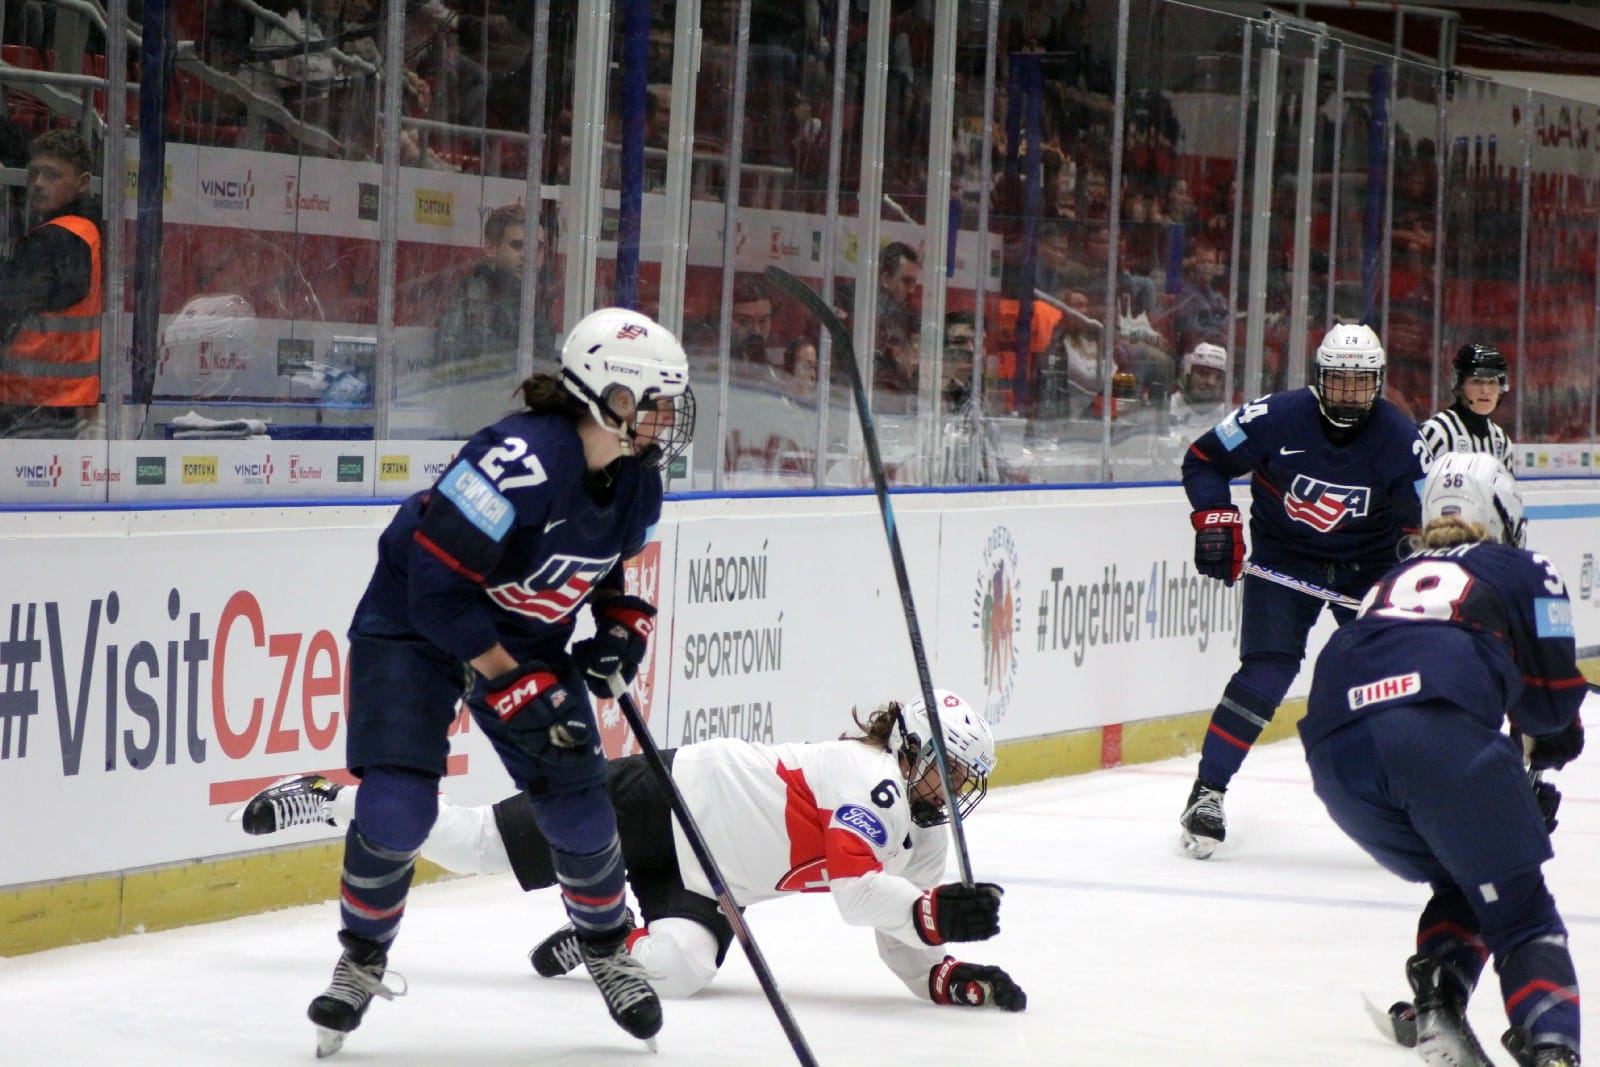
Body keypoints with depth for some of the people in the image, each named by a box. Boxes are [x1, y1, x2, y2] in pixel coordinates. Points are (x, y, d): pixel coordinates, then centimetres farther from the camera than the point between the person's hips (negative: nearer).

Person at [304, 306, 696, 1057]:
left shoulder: (637, 480, -7)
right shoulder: (524, 457, -33)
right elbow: (436, 581, -31)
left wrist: (621, 626, -6)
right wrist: (510, 686, -27)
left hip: (529, 640, 7)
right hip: (413, 626, -6)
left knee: (579, 810, 0)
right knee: (396, 808, -18)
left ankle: (606, 947, 28)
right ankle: (361, 961, 8)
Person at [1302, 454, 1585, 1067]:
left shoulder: (1394, 580, 38)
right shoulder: (1525, 572, 24)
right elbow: (1554, 694, 17)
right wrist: (1548, 741, 41)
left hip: (1333, 740, 5)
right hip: (1440, 726, -4)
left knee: (1461, 884, 26)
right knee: (1516, 904, 3)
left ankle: (1435, 1011, 6)